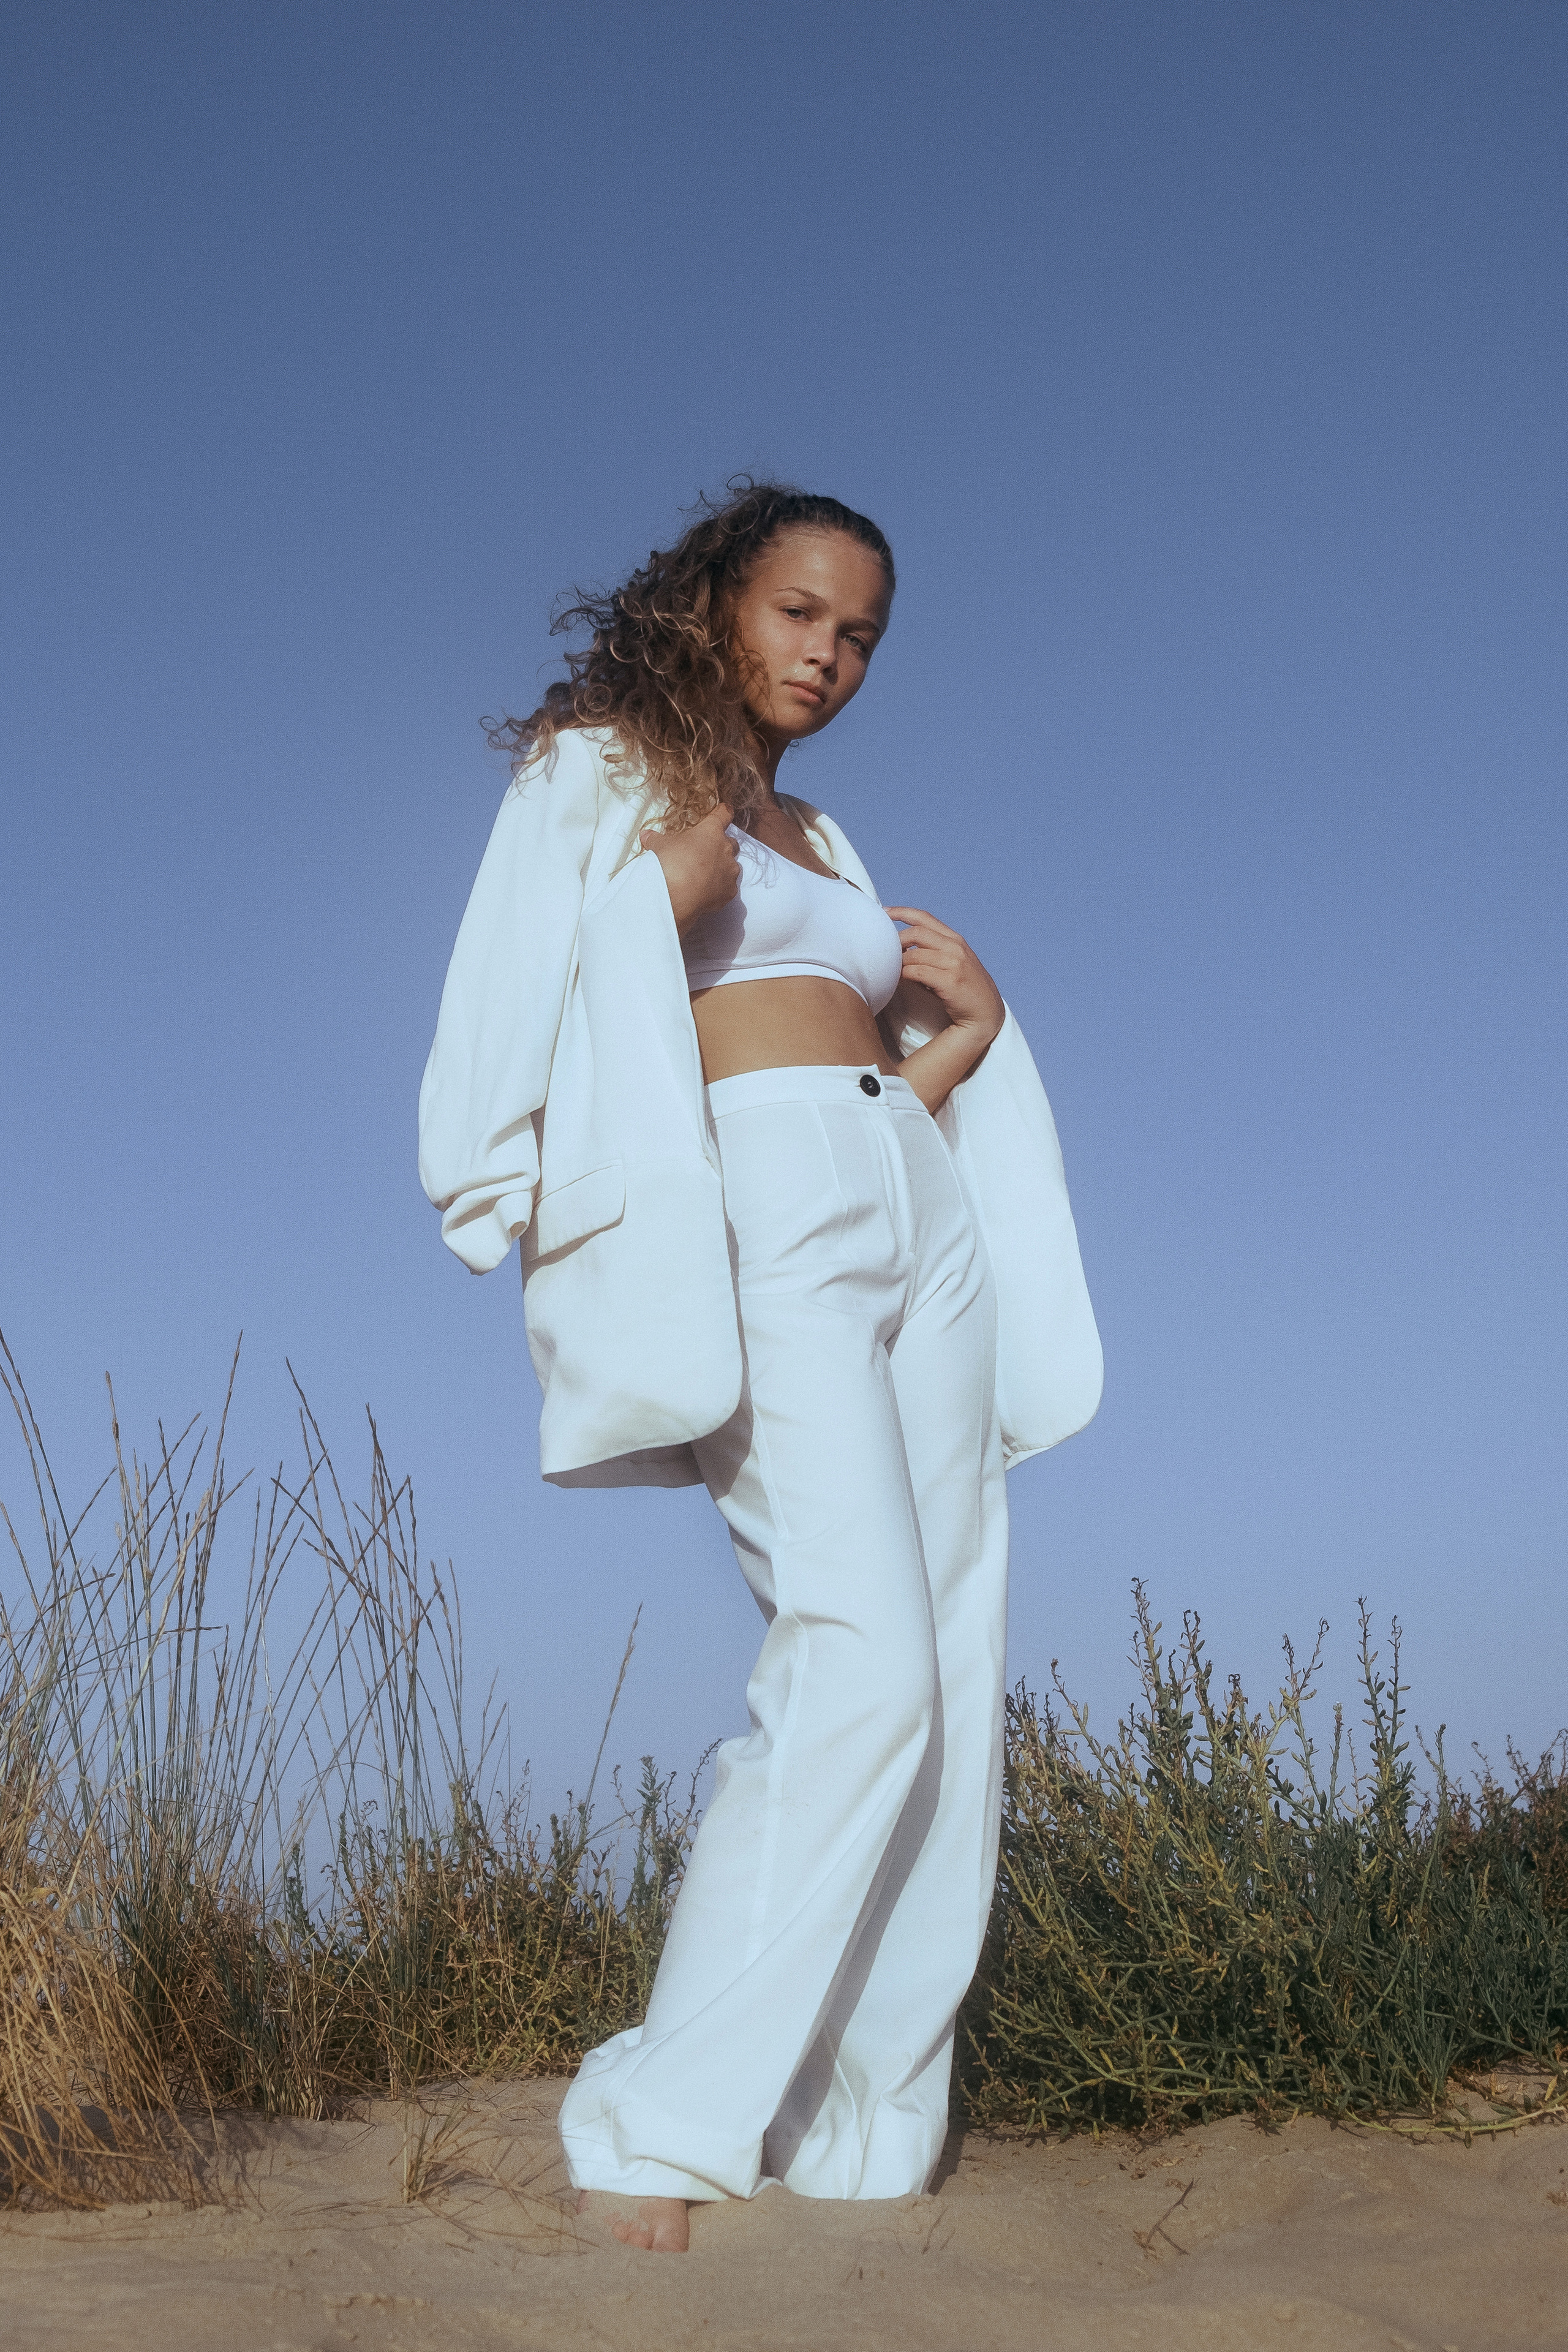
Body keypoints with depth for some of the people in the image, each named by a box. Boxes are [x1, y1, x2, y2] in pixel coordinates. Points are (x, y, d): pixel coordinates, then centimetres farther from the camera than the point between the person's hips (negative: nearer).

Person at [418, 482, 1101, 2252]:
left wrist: (969, 1023, 12)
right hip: (754, 1225, -7)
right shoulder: (600, 770, 11)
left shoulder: (824, 845, 28)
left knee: (950, 1694, -3)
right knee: (861, 1661, -23)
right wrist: (687, 845, -8)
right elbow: (552, 994, -2)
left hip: (923, 1228, 7)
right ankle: (663, 2133, -17)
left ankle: (863, 2153, 3)